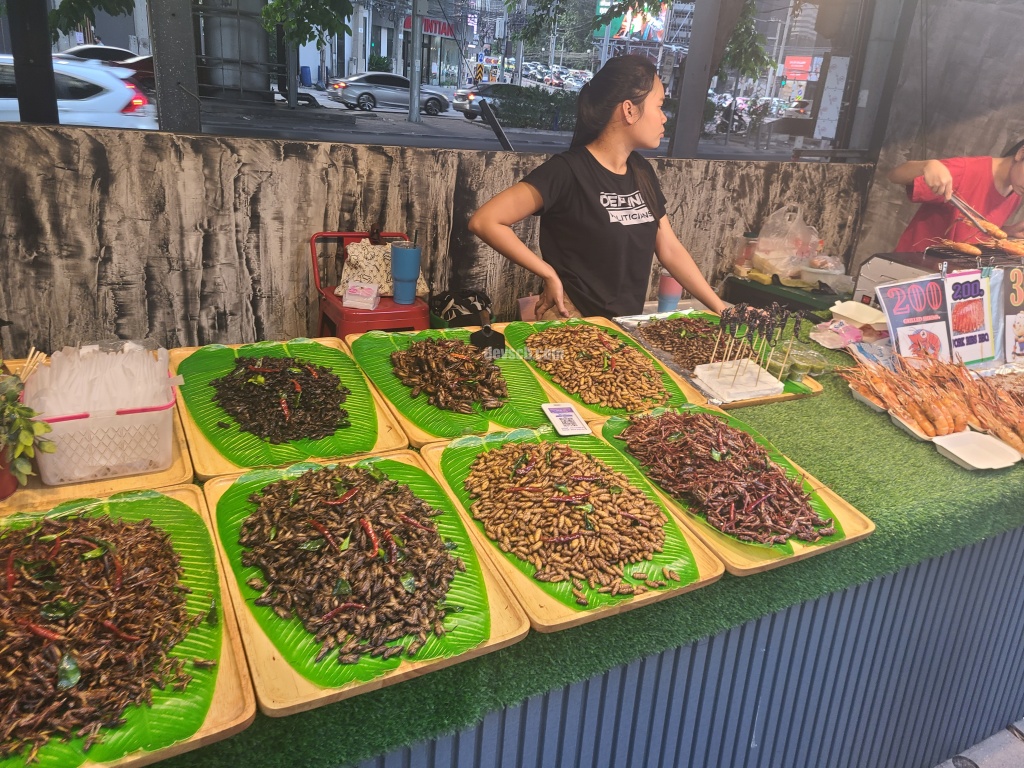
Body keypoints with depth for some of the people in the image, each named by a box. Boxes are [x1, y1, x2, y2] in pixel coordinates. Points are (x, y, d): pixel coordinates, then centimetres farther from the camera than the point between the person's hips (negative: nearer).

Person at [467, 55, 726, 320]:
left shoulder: (642, 172, 4)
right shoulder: (568, 170, -17)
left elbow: (670, 250, 10)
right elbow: (484, 222, -22)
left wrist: (720, 308, 6)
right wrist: (550, 275, -18)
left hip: (628, 324, 7)